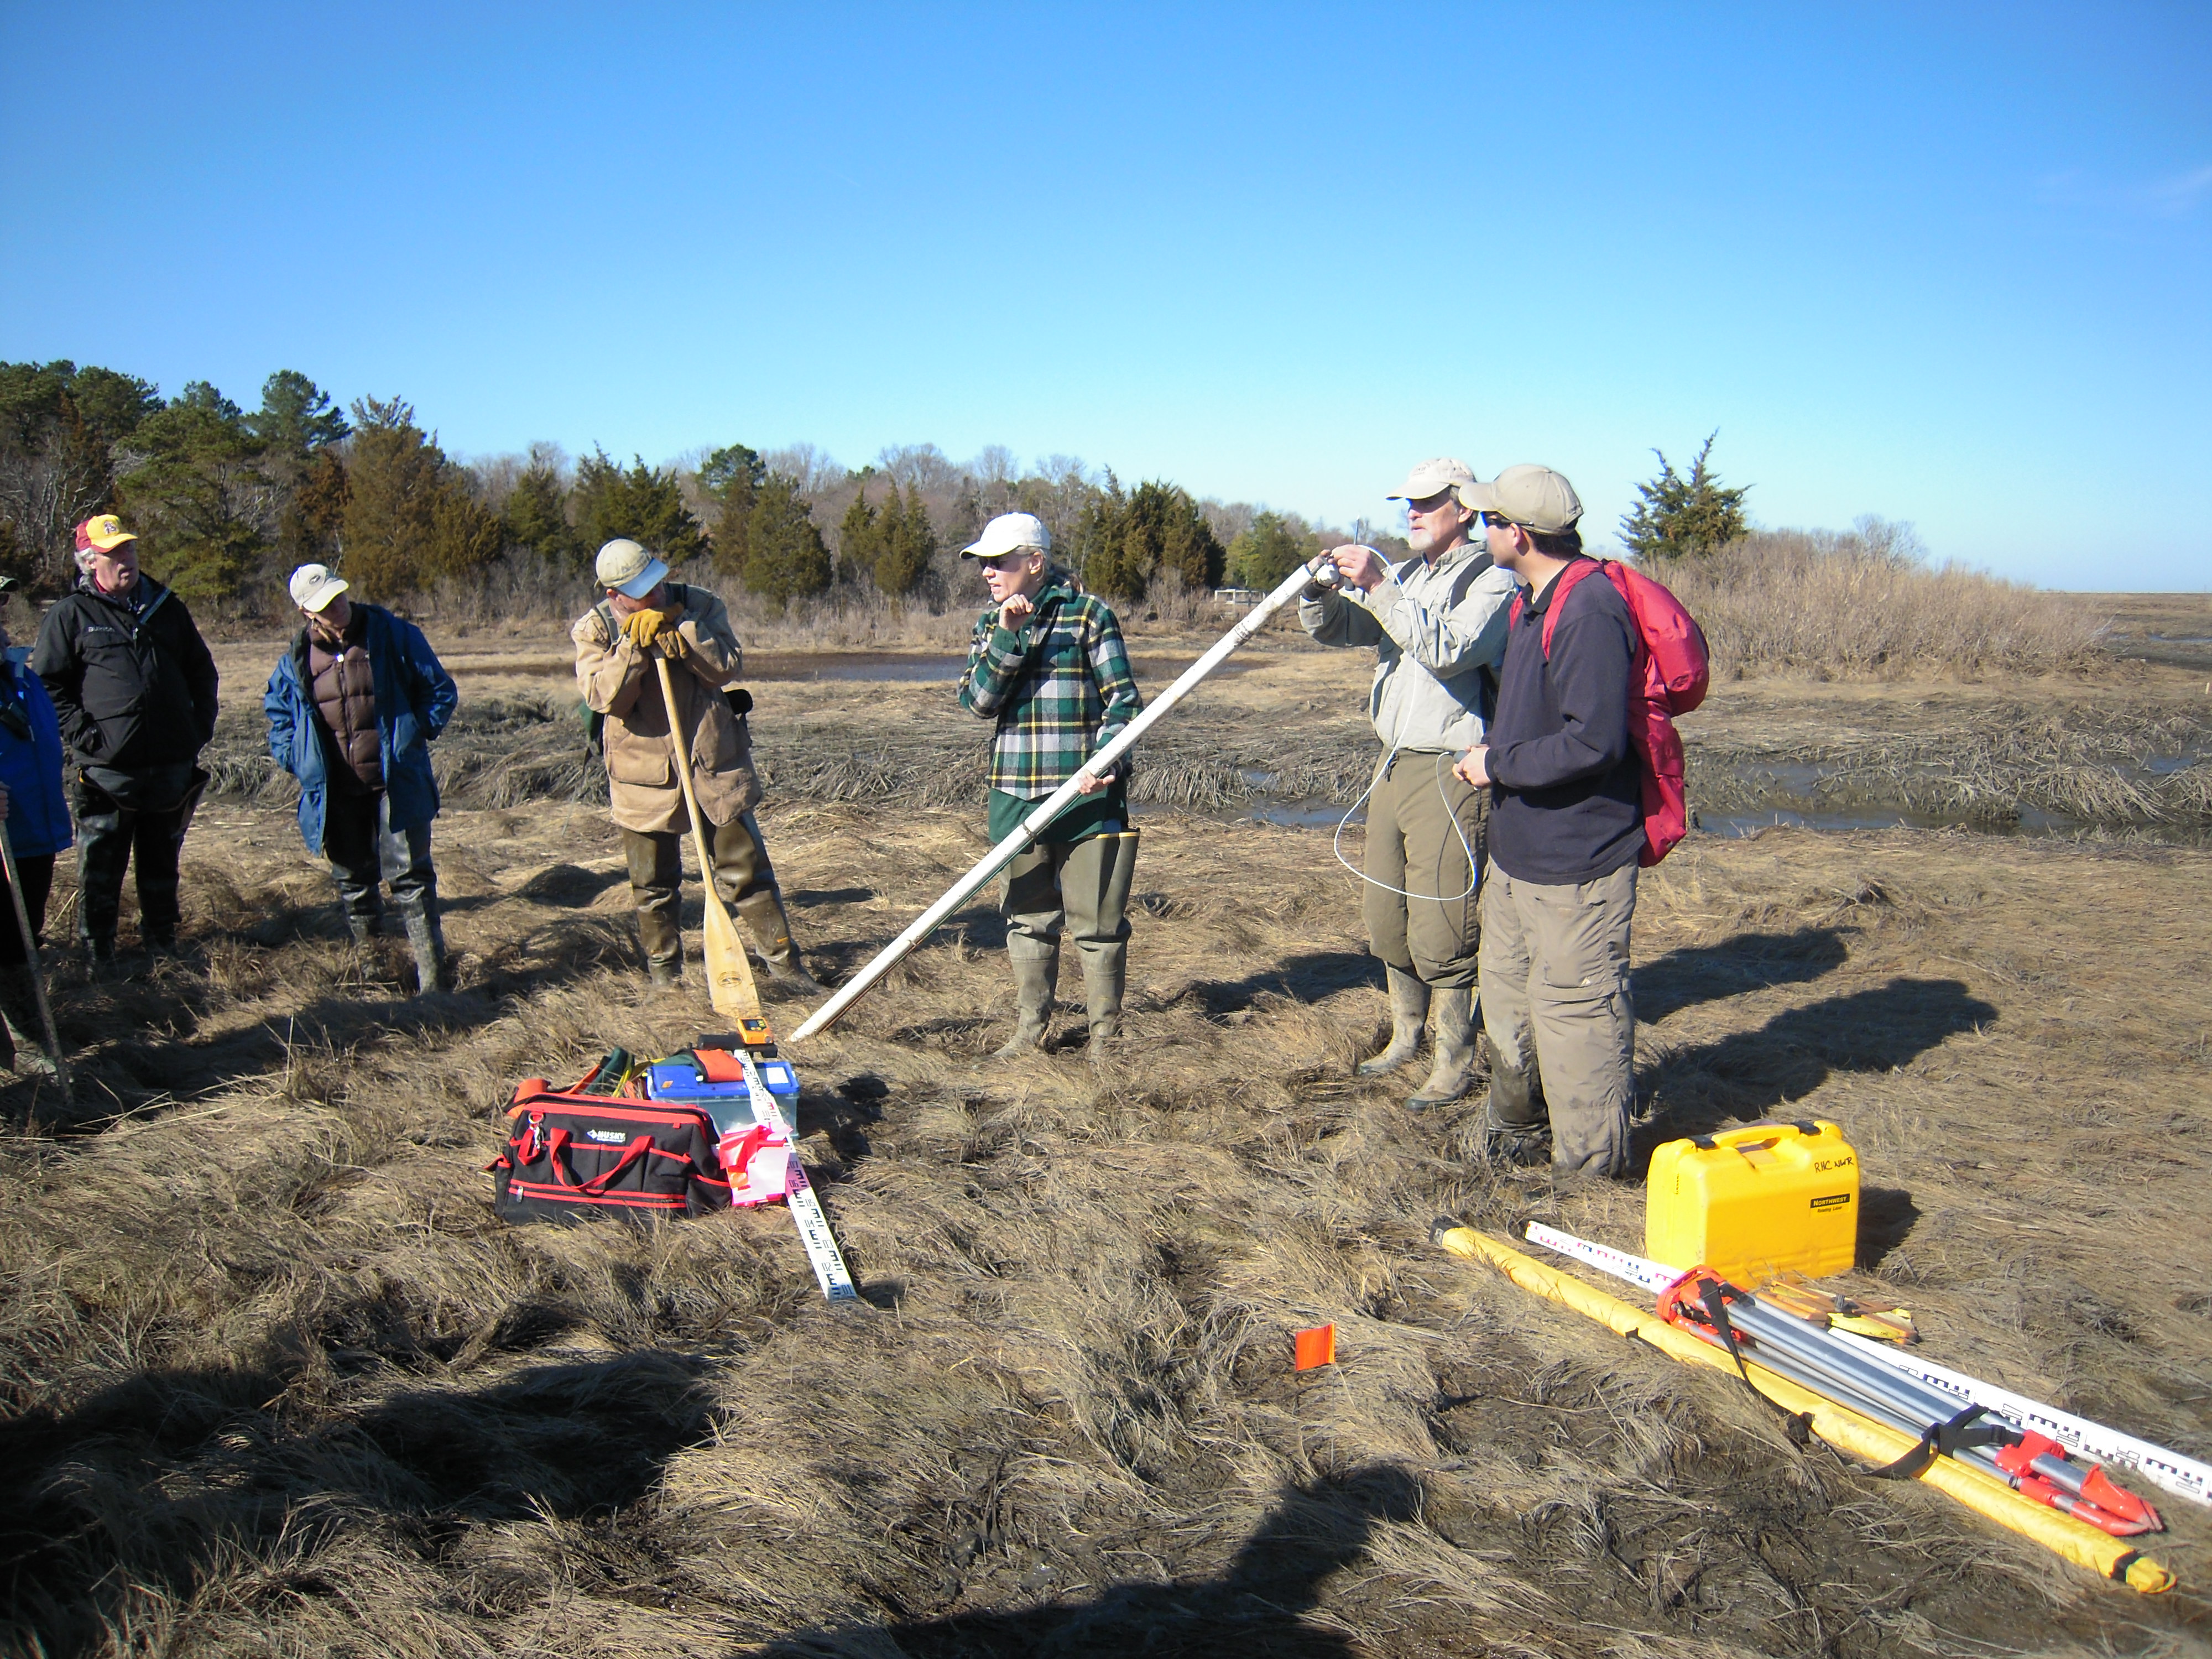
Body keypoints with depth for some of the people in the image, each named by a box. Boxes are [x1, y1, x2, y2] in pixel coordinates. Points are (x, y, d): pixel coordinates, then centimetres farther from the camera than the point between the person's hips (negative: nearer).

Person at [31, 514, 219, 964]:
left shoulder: (165, 606, 13)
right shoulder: (71, 614, 0)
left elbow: (202, 671, 19)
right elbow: (47, 685, -2)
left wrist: (201, 725, 8)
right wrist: (83, 733, -12)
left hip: (173, 764, 4)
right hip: (107, 770, -4)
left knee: (162, 863, 15)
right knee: (100, 868, 3)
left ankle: (162, 943, 28)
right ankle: (97, 954, 13)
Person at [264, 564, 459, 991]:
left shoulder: (392, 635, -5)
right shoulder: (297, 659, 4)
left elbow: (441, 690, 5)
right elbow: (277, 710, 22)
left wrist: (416, 733, -5)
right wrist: (294, 758, 8)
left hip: (396, 784, -3)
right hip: (336, 792, 4)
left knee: (409, 877, -7)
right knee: (353, 880, 12)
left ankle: (432, 976, -5)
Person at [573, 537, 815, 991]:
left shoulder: (699, 606, -2)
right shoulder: (594, 630, -4)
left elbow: (729, 667, -10)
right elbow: (604, 698, -14)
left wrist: (682, 633, -22)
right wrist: (635, 645, -23)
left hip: (714, 761, 0)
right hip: (644, 772, 0)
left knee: (746, 868, 5)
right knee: (653, 885, 11)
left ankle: (782, 959, 15)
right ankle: (663, 967, 30)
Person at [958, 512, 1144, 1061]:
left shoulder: (1090, 614, -2)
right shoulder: (990, 624, 11)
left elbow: (1124, 699, -3)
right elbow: (977, 701, -2)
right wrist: (1007, 636, -13)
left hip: (1087, 794, -4)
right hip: (1016, 793, 4)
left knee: (1097, 922, 1)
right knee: (1028, 917, 13)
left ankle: (1106, 1034, 13)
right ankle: (1030, 1026, 25)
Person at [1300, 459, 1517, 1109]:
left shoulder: (1492, 582, -8)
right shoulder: (1402, 578, 15)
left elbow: (1446, 650, -23)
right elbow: (1335, 628, 10)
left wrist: (1377, 588, -25)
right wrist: (1320, 590, -12)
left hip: (1450, 774, -8)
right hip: (1393, 764, 8)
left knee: (1440, 931, -5)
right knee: (1387, 918, 15)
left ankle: (1454, 1064, 7)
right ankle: (1406, 1036, 32)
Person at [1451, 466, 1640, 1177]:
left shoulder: (1589, 611, -21)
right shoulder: (1533, 602, 12)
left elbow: (1593, 743, -27)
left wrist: (1499, 765, -17)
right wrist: (1495, 754, 10)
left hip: (1575, 865, -11)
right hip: (1518, 852, 11)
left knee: (1575, 1015, -1)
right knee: (1508, 1003, 22)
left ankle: (1591, 1174, 14)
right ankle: (1514, 1141, 40)